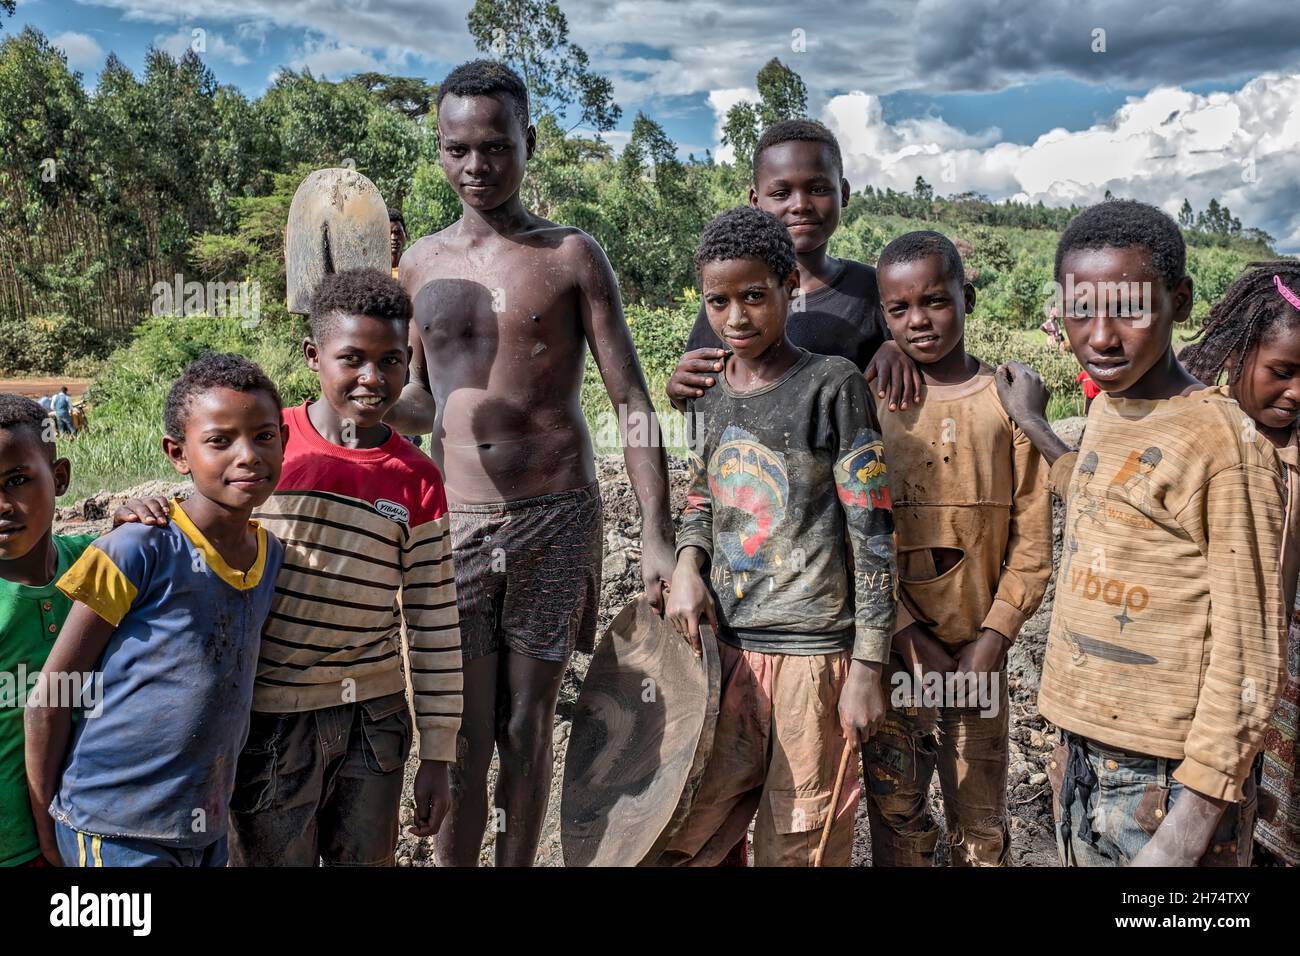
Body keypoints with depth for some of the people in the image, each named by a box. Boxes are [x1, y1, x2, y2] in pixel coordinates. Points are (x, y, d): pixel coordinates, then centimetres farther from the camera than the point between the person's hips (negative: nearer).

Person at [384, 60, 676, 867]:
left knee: (527, 729, 9)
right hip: (455, 522, 2)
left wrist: (658, 538, -11)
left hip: (557, 519, -2)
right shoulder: (422, 264, 9)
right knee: (463, 739, 4)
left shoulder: (572, 256, 0)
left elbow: (633, 403, -3)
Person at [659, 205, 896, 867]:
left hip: (811, 655, -5)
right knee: (676, 841, 9)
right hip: (720, 646, 5)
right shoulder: (707, 393, 8)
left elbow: (873, 533, -9)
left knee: (794, 850, 6)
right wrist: (687, 565, -2)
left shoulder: (833, 385, -8)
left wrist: (867, 668, -11)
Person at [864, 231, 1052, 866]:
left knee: (981, 824, 10)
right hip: (893, 645, 0)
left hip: (977, 649, 0)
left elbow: (1032, 539, -1)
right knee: (895, 807, 9)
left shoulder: (1006, 399, -1)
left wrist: (991, 642, -8)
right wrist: (910, 639, -12)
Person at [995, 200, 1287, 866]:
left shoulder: (1224, 440, -17)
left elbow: (1248, 656, -16)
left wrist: (1195, 821, -17)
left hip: (1170, 779, -7)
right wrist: (1033, 425, 27)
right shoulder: (1106, 408, 5)